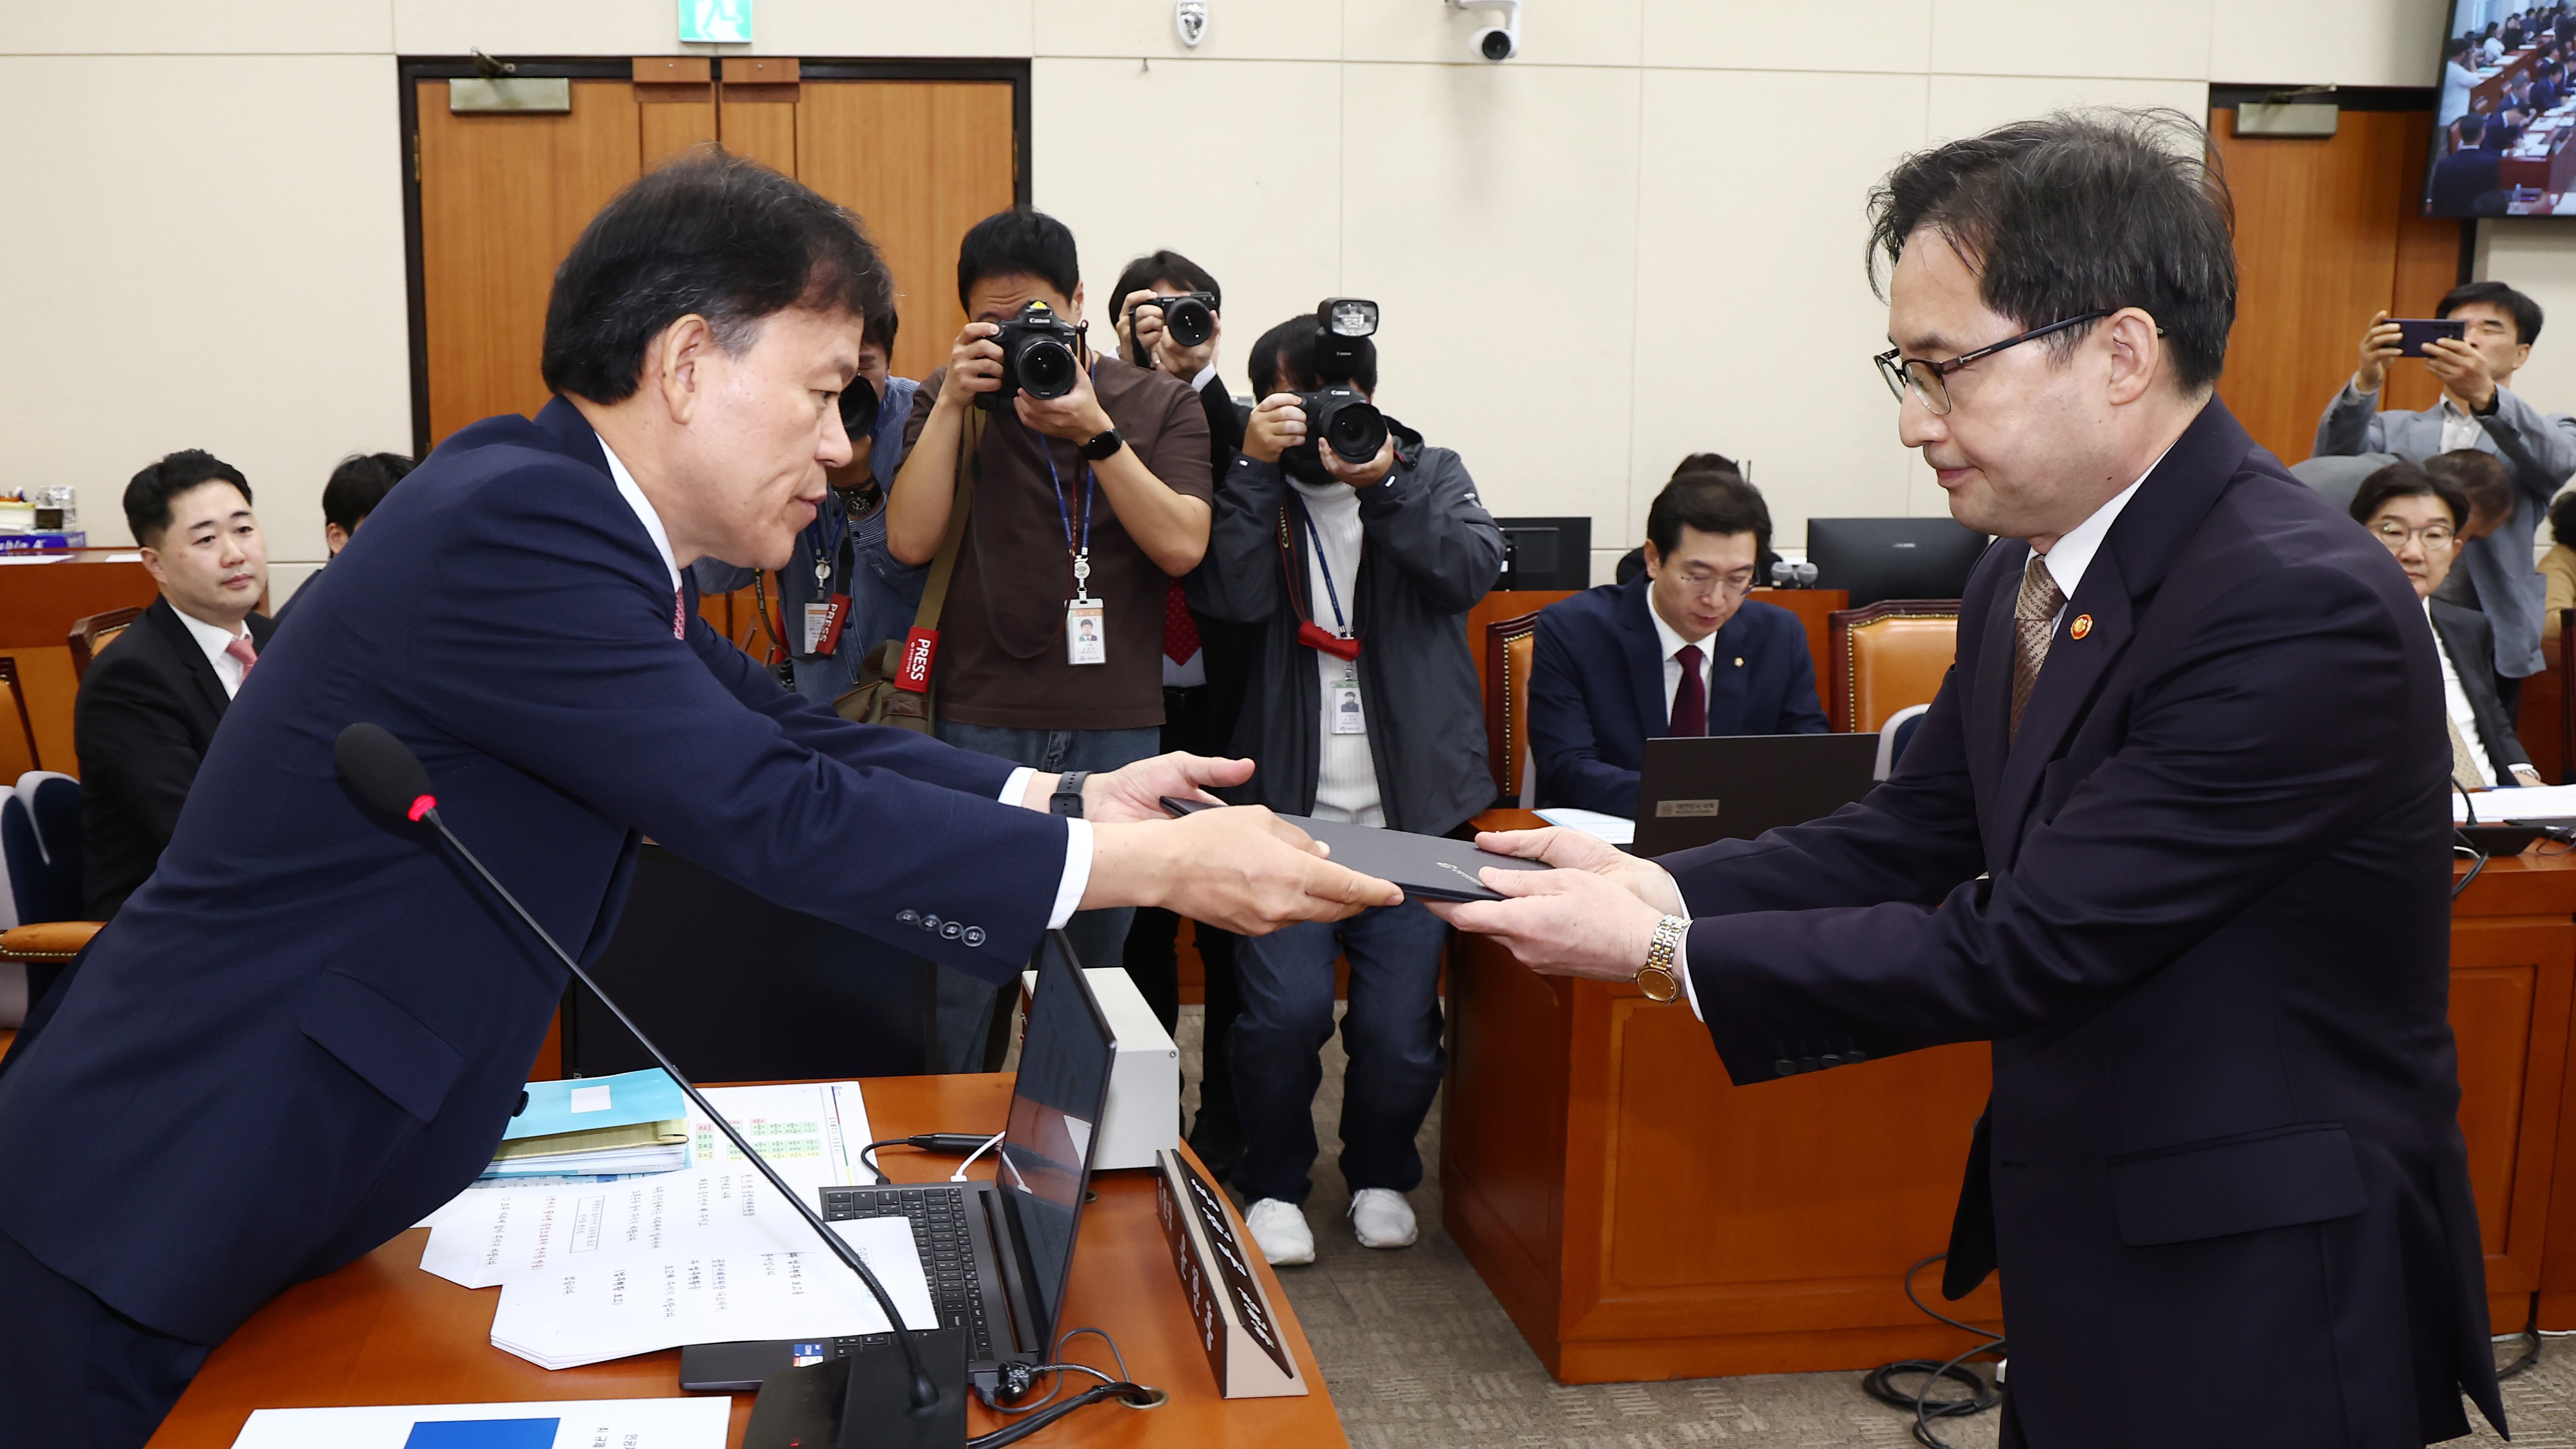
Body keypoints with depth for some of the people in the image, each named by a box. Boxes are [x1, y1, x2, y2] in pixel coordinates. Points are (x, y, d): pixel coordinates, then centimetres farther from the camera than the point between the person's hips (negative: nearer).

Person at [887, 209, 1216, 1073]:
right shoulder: (950, 401, 8)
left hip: (1116, 725, 1)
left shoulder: (1162, 405, 7)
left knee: (1095, 967, 9)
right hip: (981, 722, 0)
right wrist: (953, 402, -10)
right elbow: (909, 541, -5)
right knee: (964, 979, 1)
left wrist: (1095, 432, -15)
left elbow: (1181, 547, -7)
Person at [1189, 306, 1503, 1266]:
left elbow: (1474, 570, -8)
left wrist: (1384, 483, -19)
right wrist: (1257, 465, -14)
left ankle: (1382, 1175, 26)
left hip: (1411, 813, 1)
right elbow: (1231, 595, -11)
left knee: (1401, 1024, -2)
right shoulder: (1252, 491, 8)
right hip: (1287, 809, -1)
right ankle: (1273, 1184, 13)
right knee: (1285, 1010, -13)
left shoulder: (1431, 475, 11)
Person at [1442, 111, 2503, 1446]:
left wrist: (1665, 952, -22)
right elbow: (1913, 836, 7)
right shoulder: (2026, 576, 2)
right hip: (2080, 1255, 8)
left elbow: (2024, 946, -25)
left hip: (2253, 1299, -8)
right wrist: (1658, 885, -9)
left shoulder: (2304, 612, -26)